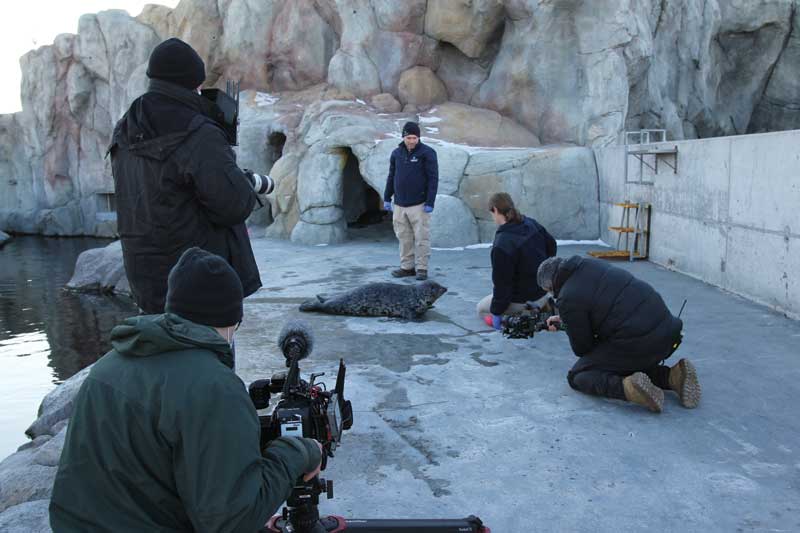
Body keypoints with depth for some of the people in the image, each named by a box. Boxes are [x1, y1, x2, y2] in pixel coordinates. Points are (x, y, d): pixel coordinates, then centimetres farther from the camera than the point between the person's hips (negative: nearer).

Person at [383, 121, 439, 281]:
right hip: (399, 204, 5)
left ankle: (422, 268, 6)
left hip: (419, 204, -5)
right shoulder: (396, 153, 9)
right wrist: (387, 198, 12)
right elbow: (391, 177, 17)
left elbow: (433, 178, -8)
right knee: (404, 237, 9)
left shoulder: (427, 153, -5)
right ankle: (407, 266, 18)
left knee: (421, 238, -2)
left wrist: (430, 202, -13)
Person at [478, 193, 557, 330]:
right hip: (543, 292, 8)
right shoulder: (531, 224, -5)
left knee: (481, 309, 15)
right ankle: (543, 306, 13)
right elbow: (551, 245, 13)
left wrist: (496, 312, -12)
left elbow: (502, 283, -24)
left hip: (523, 301, -8)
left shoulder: (501, 245, -29)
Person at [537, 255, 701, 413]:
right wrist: (563, 318, 39)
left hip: (638, 343, -8)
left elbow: (581, 348, 0)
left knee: (578, 376, 4)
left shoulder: (568, 298, -11)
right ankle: (672, 376, 9)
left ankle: (627, 387, -21)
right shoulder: (591, 264, 13)